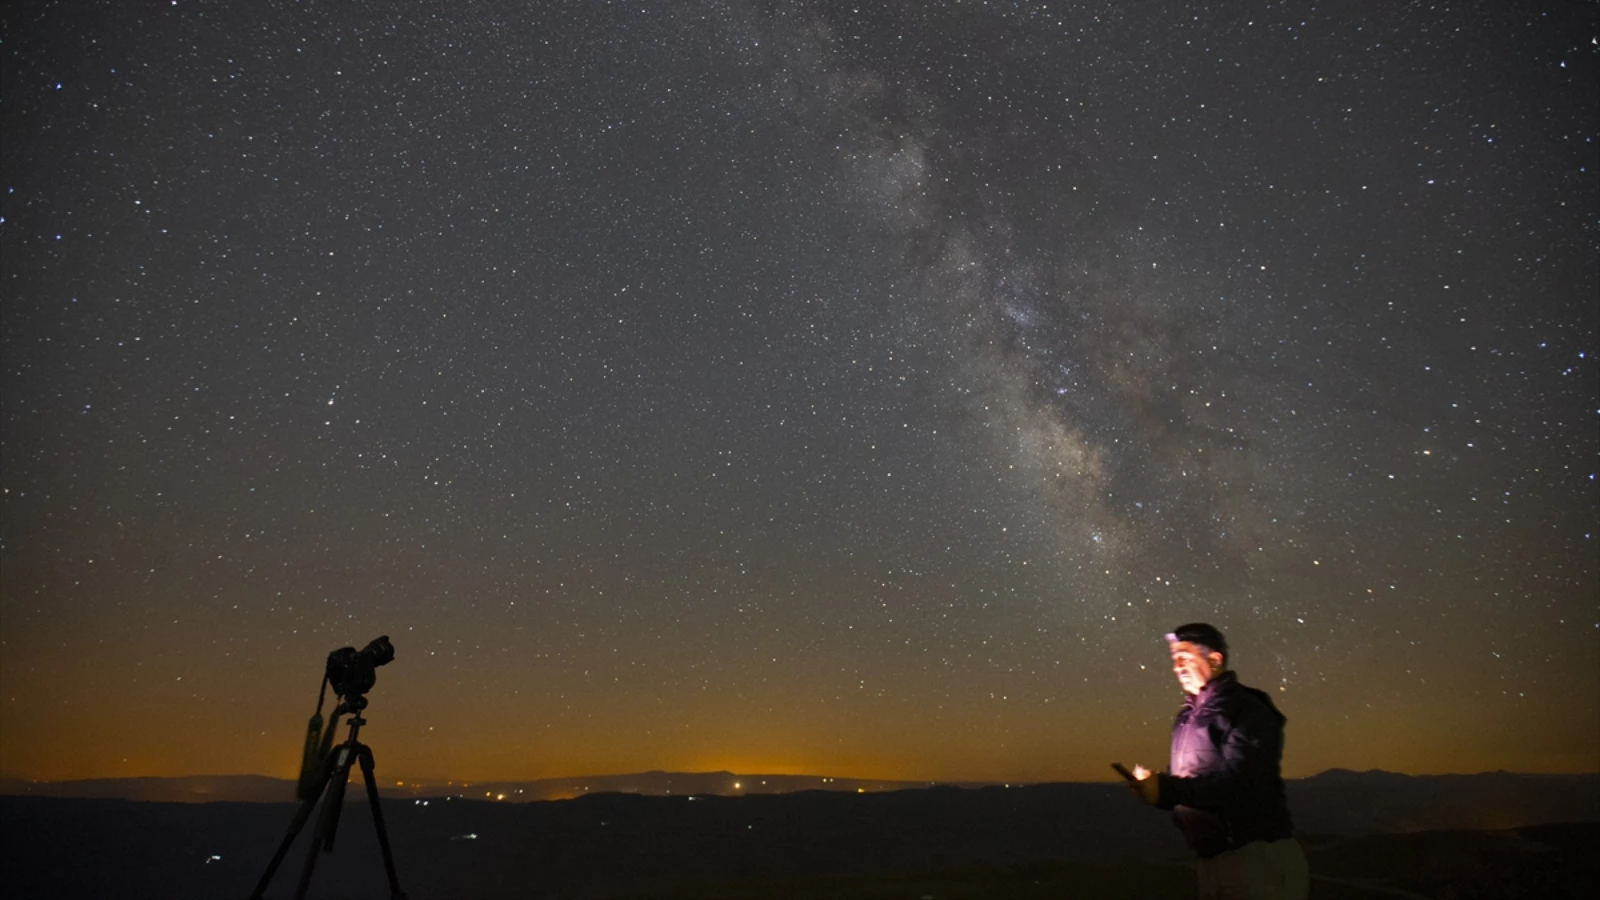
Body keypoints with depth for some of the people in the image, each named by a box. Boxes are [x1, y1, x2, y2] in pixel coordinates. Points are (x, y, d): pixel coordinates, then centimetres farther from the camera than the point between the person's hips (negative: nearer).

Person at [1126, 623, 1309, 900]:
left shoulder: (1247, 710, -12)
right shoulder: (1188, 716, 14)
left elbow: (1236, 781, -24)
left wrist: (1166, 789, -28)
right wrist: (1155, 784, -9)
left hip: (1258, 857, -8)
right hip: (1213, 861, 8)